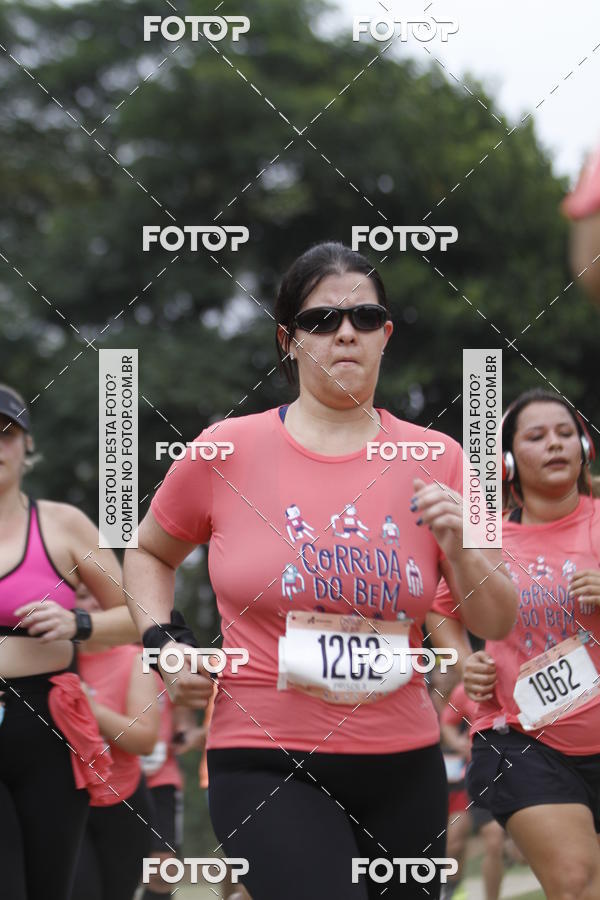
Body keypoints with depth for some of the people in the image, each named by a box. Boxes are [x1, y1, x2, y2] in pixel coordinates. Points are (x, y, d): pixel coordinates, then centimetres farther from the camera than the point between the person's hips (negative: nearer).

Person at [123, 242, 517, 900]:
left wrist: (461, 548, -9)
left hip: (404, 767, 4)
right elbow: (148, 554, 17)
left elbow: (497, 624, 9)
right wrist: (162, 641, 1)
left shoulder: (436, 460, 5)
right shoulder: (226, 450, 0)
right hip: (264, 764, -4)